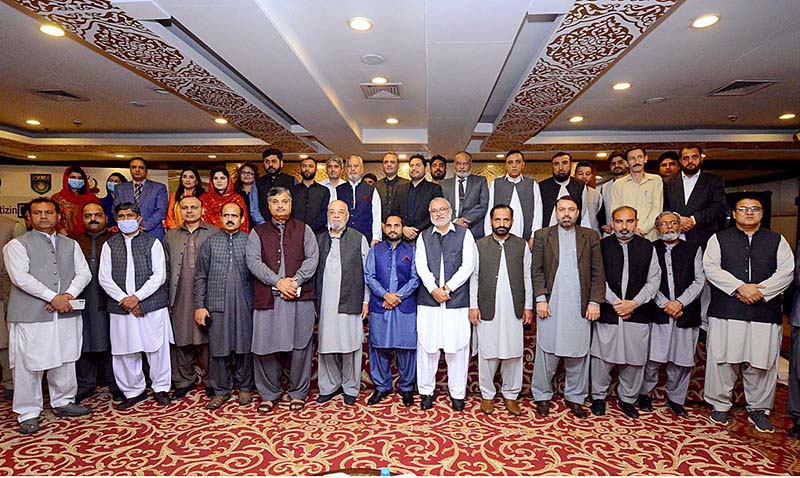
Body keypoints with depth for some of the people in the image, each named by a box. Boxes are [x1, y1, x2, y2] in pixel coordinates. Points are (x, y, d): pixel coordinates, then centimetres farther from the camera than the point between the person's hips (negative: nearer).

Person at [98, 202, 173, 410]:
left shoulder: (152, 242, 3)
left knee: (157, 348, 4)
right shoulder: (110, 245, 9)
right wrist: (124, 300, -8)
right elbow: (104, 277, 3)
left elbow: (159, 275, -5)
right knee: (125, 352, 8)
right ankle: (133, 391, 24)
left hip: (152, 306, -2)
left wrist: (137, 297, -13)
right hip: (120, 307, 2)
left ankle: (161, 388, 19)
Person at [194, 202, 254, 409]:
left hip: (244, 304, -1)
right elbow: (200, 276, 6)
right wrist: (199, 305, 1)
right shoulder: (210, 242, 6)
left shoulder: (249, 242, 2)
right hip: (217, 304, 1)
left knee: (244, 347, 7)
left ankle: (244, 388, 24)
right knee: (218, 348, 7)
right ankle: (221, 390, 23)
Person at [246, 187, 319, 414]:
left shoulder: (303, 230, 12)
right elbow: (253, 261, -1)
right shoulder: (258, 232, 12)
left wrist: (295, 281, -13)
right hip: (267, 298, 1)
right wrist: (278, 282, -13)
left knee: (300, 345, 4)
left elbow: (312, 258, 1)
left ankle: (298, 393, 20)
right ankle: (269, 394, 21)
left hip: (299, 297, 0)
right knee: (265, 346, 3)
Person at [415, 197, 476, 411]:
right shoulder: (423, 237, 11)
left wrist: (447, 288, -10)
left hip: (457, 299, -1)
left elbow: (468, 265, -3)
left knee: (457, 346, 3)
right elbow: (421, 266, 1)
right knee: (427, 345, 6)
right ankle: (426, 391, 20)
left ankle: (457, 393, 18)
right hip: (428, 299, 2)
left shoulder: (464, 234, 5)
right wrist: (434, 289, -12)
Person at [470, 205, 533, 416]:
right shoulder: (480, 246, 4)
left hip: (514, 310, 1)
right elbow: (473, 277, 3)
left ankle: (511, 395, 23)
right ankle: (487, 395, 21)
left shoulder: (522, 246, 6)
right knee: (487, 354, 6)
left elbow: (527, 277, 7)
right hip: (487, 309, -1)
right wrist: (473, 306, -2)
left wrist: (528, 306, 3)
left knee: (513, 354, 7)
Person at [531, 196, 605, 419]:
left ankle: (575, 397, 26)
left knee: (578, 354, 9)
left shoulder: (590, 237, 7)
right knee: (547, 353, 7)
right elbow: (537, 271, 1)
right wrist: (540, 299, -7)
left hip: (580, 307, 1)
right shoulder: (542, 235, 5)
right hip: (551, 305, -1)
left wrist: (595, 302, -3)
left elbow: (598, 272, 5)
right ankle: (542, 396, 21)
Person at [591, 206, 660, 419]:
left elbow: (653, 280, 3)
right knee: (602, 357, 4)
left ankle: (628, 399, 27)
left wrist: (634, 303, -8)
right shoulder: (602, 246, 2)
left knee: (635, 360, 8)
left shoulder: (647, 247, 8)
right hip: (608, 313, -2)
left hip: (637, 313, 2)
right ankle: (598, 397, 22)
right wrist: (615, 302, -10)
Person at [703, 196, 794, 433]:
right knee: (722, 359, 3)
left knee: (761, 362, 6)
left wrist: (760, 290, -12)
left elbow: (786, 271, 3)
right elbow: (711, 268, -4)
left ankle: (758, 409, 23)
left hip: (765, 312, 2)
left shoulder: (777, 241, 13)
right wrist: (740, 287, -14)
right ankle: (720, 405, 17)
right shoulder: (719, 239, 8)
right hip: (726, 311, -1)